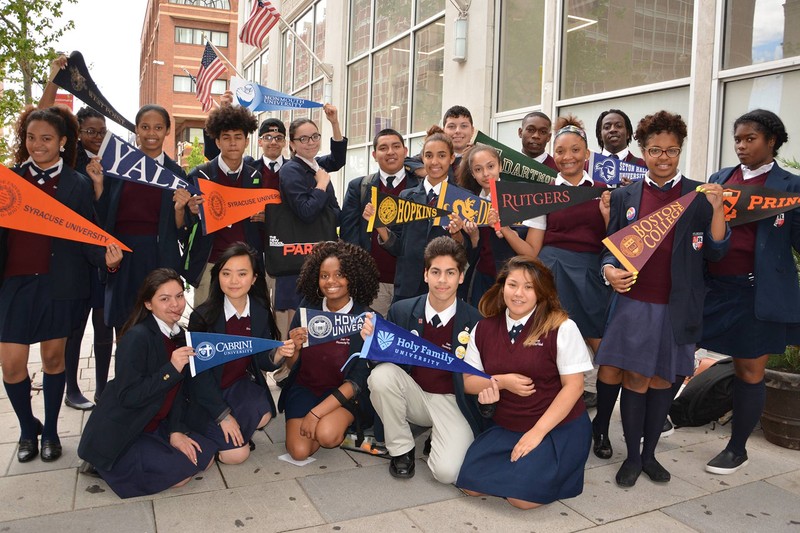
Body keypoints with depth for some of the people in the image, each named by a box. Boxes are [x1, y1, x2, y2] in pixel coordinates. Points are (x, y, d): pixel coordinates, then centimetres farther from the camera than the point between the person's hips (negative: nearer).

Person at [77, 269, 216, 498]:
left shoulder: (178, 336, 2)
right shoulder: (137, 337, -23)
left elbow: (178, 392, 4)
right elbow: (127, 396, -25)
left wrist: (175, 431, -7)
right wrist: (171, 369, -31)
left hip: (154, 427, 8)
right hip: (118, 435, -8)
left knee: (205, 455, 1)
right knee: (180, 471, -16)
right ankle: (106, 466, 2)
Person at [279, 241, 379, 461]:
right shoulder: (308, 307, -5)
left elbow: (357, 380, -14)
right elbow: (291, 365, 3)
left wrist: (316, 413, -21)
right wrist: (295, 347, -20)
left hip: (344, 393, -2)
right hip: (305, 388, 3)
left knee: (326, 435, -30)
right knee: (299, 451, -18)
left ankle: (339, 423, 4)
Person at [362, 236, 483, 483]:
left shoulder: (474, 321, -12)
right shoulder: (401, 311, -6)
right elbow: (383, 357, 0)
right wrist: (372, 338, -21)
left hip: (452, 402, -2)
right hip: (413, 394, 3)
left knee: (447, 471, -24)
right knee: (381, 374, -28)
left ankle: (438, 439, 15)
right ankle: (401, 449, -4)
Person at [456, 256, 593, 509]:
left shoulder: (561, 328, -12)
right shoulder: (484, 329, 1)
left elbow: (573, 386, -12)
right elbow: (468, 381, 5)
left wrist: (537, 432, -17)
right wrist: (502, 382, -15)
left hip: (558, 428, -4)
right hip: (506, 428, 5)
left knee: (522, 496, -21)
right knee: (471, 485, -11)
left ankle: (556, 468, 10)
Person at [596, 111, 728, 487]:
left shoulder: (699, 196, 3)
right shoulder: (625, 196, 5)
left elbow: (715, 252, -2)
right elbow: (610, 247, 7)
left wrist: (717, 209, -14)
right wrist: (609, 271, -13)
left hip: (677, 307, 0)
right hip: (634, 302, 0)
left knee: (662, 379, 10)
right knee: (635, 379, 2)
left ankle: (650, 454, 26)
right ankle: (632, 457, 18)